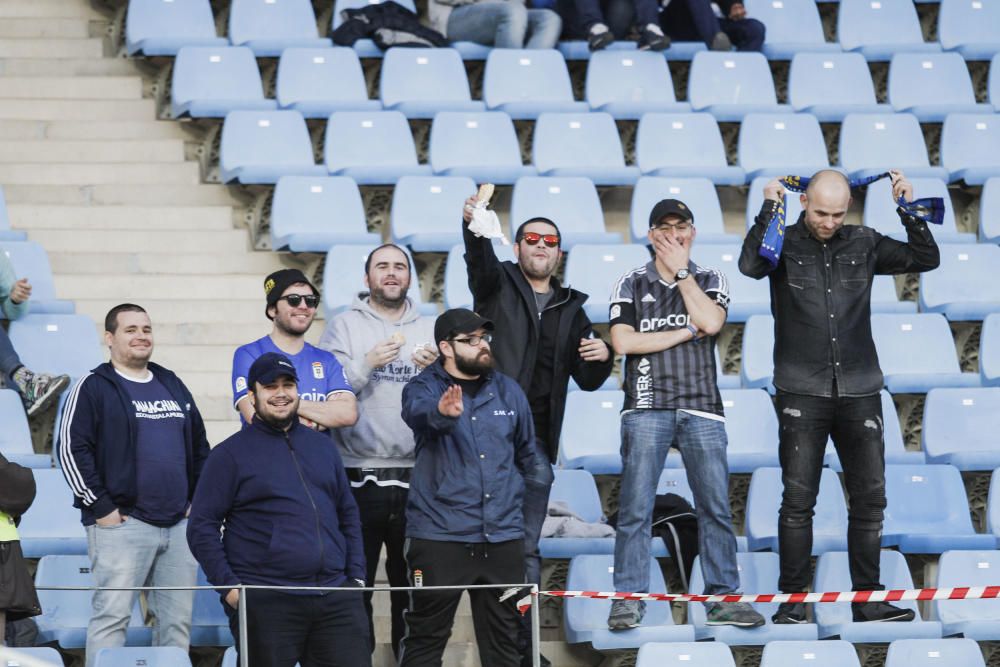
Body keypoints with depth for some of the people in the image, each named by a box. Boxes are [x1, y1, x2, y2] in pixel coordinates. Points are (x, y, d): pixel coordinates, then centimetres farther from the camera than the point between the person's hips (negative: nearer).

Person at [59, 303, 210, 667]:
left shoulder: (173, 386, 19)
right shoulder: (93, 387, -1)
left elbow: (200, 448, 25)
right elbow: (72, 449, -8)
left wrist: (198, 500, 14)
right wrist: (99, 507, -12)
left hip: (179, 524, 6)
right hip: (121, 524, -6)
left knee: (177, 620, 6)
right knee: (112, 616, -10)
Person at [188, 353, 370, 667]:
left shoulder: (322, 447, 18)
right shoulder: (231, 454, 3)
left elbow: (348, 515, 21)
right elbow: (201, 527, -1)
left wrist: (356, 576, 9)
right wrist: (228, 586, -10)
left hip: (336, 598, 4)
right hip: (265, 603, -4)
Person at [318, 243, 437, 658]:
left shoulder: (430, 330, 13)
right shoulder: (344, 327, 7)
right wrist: (367, 364, -17)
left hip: (415, 474, 2)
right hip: (359, 476, -2)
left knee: (412, 583, 7)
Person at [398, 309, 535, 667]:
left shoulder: (508, 391, 9)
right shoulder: (424, 388, -4)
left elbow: (525, 452, 25)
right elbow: (419, 412, -30)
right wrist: (443, 412, -51)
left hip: (502, 537, 4)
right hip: (440, 536, -4)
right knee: (426, 637, -1)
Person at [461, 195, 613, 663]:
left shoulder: (571, 310, 19)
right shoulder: (499, 284, 7)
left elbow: (588, 381, 20)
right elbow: (480, 260, -17)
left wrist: (602, 357, -3)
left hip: (536, 441, 3)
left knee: (525, 546, 4)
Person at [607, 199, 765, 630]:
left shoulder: (710, 281, 14)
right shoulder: (632, 284, 10)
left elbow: (711, 321, -8)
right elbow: (623, 341, -6)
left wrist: (680, 270, -2)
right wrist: (686, 332, -4)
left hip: (701, 408, 1)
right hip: (647, 408, -1)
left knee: (716, 507, -1)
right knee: (635, 508, -6)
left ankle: (723, 598, 4)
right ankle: (629, 599, -3)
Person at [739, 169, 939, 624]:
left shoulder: (863, 244, 7)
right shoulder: (785, 245, -1)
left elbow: (926, 258, 5)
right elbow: (750, 264, -21)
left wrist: (908, 210, -4)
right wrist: (769, 209, -16)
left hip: (859, 391, 3)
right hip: (802, 394, -3)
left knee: (870, 496, 2)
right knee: (798, 498, -1)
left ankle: (867, 599, 10)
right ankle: (793, 600, 6)